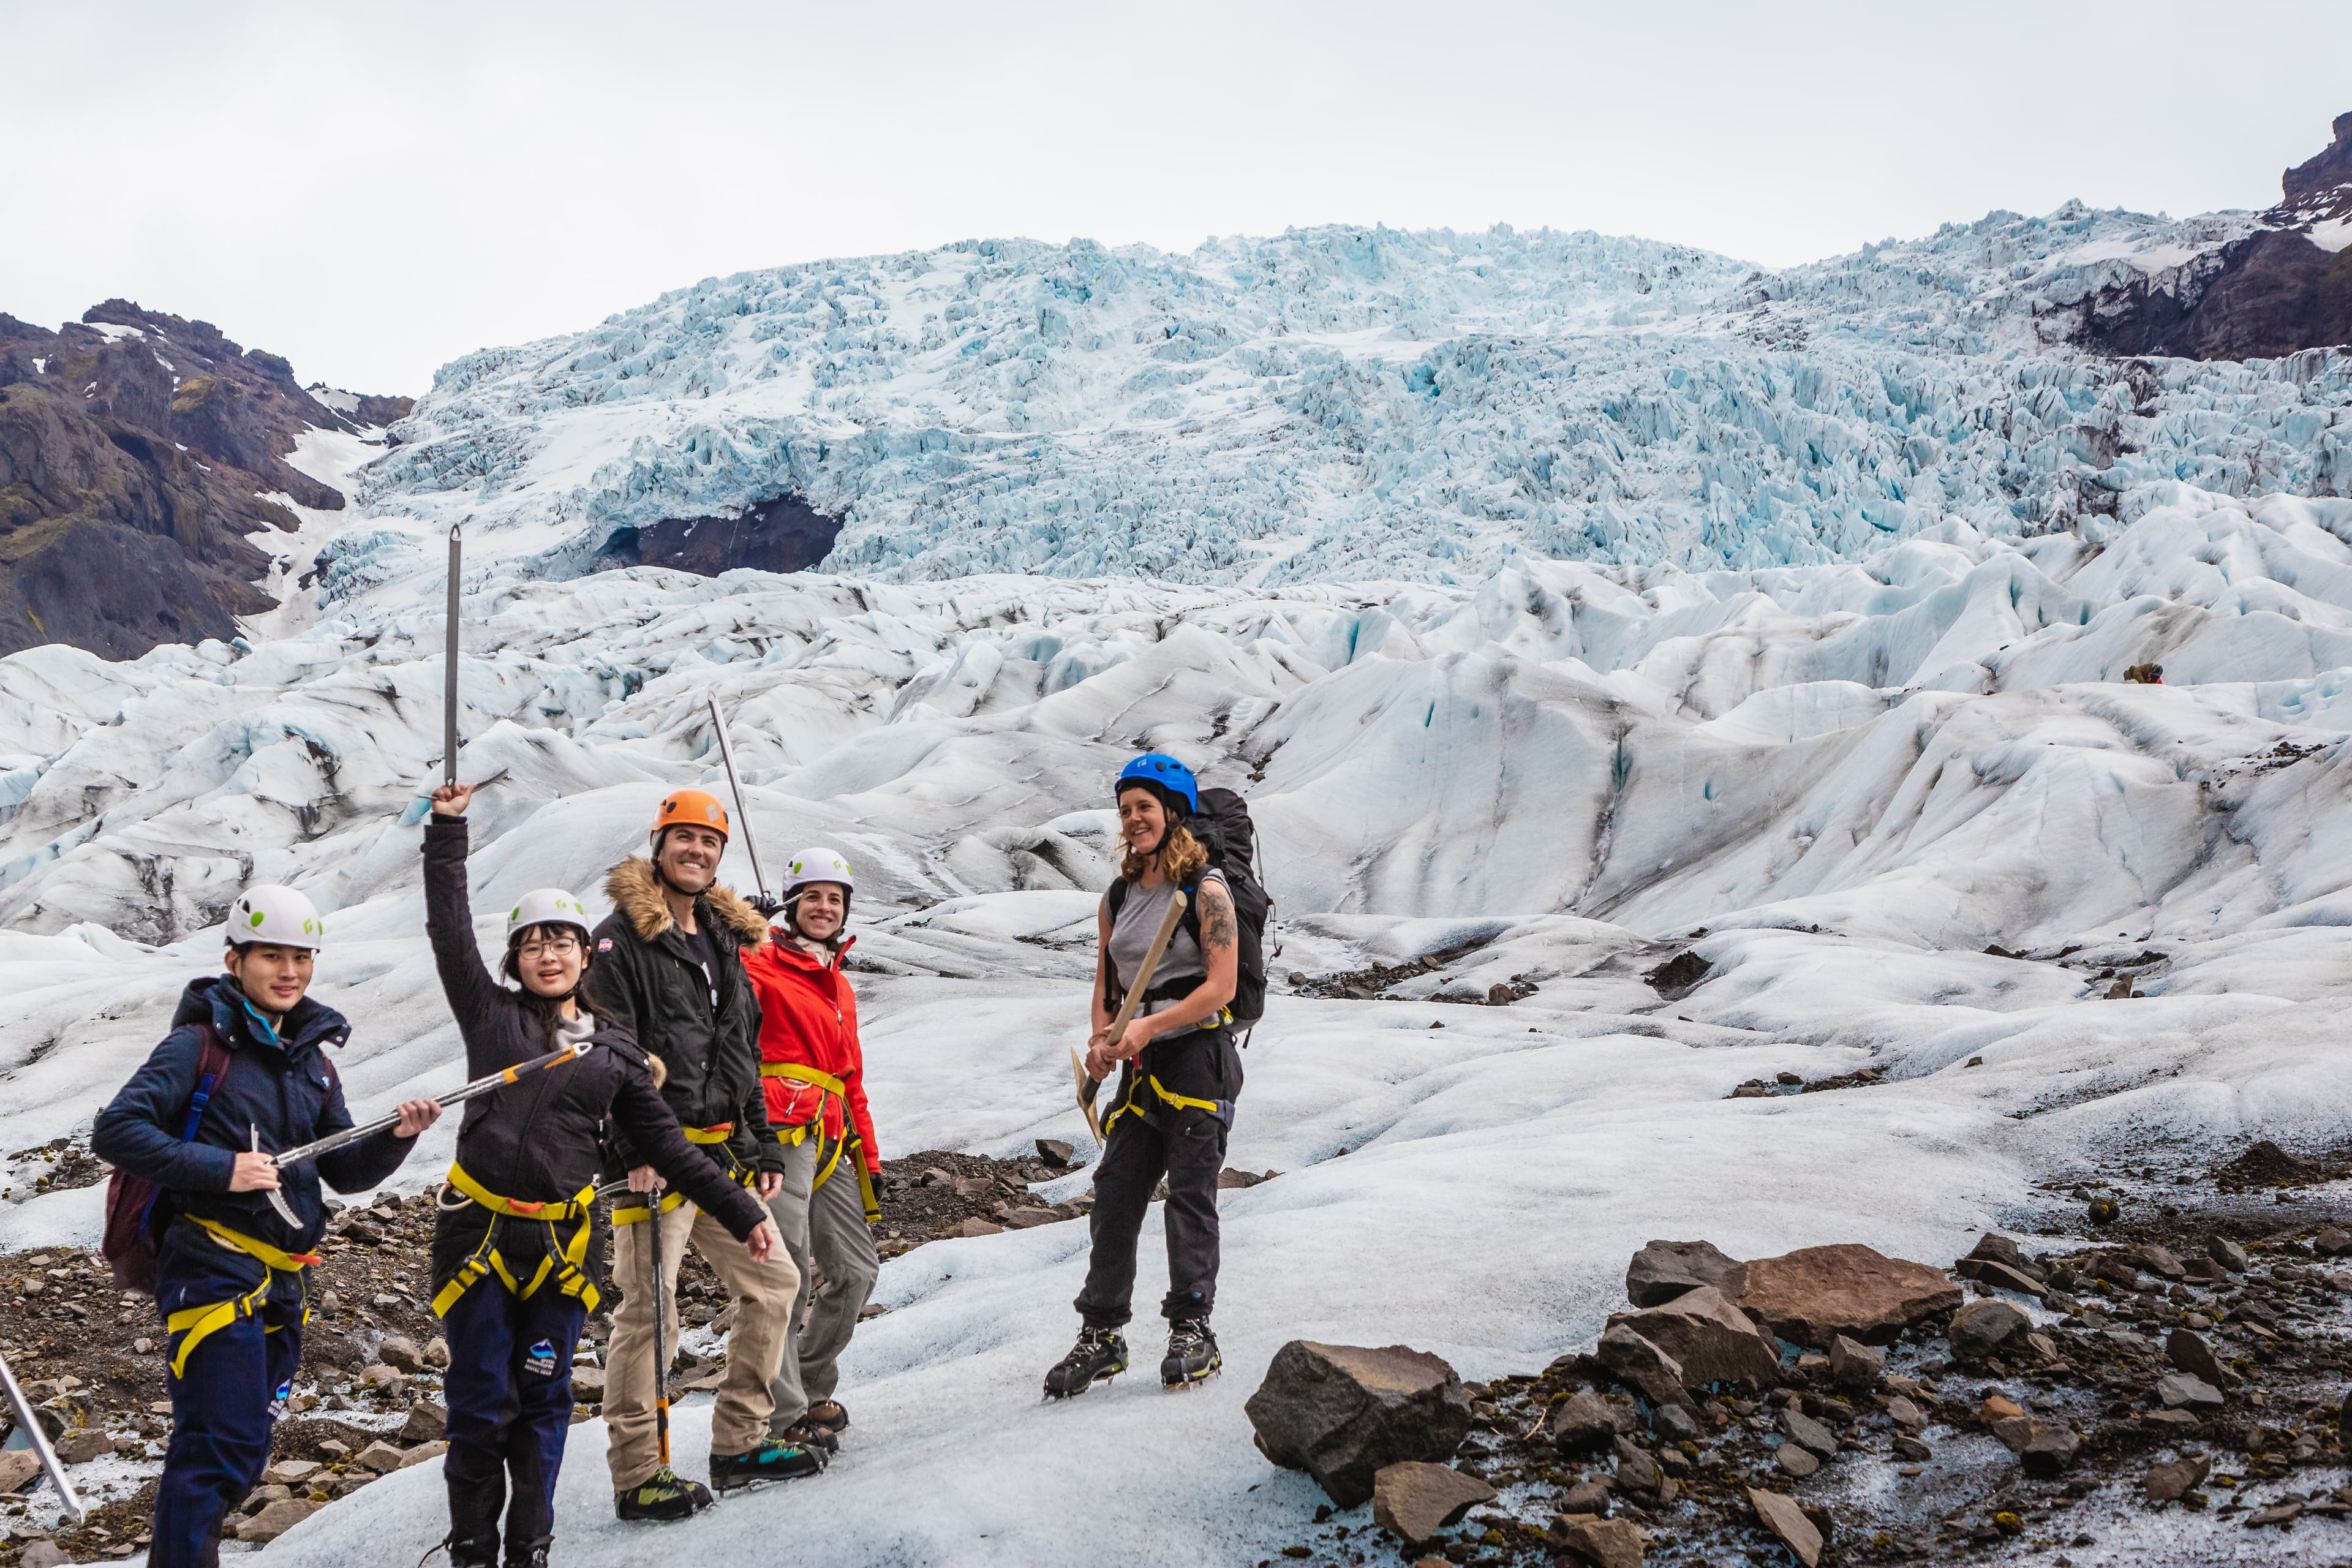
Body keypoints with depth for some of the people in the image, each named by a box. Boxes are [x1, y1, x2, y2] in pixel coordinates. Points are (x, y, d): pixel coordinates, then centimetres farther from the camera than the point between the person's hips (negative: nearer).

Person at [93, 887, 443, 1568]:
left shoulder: (313, 1061, 14)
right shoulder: (201, 1044, -6)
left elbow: (346, 1172, 15)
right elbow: (115, 1131, -13)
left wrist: (396, 1138, -5)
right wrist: (219, 1169, -21)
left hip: (280, 1281, 7)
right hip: (212, 1269, -7)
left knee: (244, 1449, 14)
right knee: (225, 1441, -12)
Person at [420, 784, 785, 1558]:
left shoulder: (616, 1051, 9)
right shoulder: (490, 1014, 6)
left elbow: (665, 1144, 11)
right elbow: (450, 931, 2)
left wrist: (742, 1213, 9)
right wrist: (447, 830, -1)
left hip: (563, 1238, 2)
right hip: (479, 1228, -1)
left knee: (543, 1399, 8)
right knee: (480, 1400, 4)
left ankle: (531, 1548, 20)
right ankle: (472, 1547, 18)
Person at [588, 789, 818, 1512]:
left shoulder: (725, 939, 19)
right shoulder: (621, 937, -5)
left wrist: (761, 1146, 19)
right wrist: (634, 1148, -21)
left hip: (722, 1154, 8)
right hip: (654, 1155, -8)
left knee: (774, 1281, 10)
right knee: (650, 1310, -6)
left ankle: (739, 1446, 19)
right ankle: (636, 1477, 2)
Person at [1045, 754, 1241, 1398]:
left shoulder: (1206, 890, -7)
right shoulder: (1118, 898, 13)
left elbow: (1221, 986, -14)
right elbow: (1106, 982, 18)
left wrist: (1150, 1026, -21)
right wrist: (1102, 1040, -1)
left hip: (1199, 1059, -6)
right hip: (1141, 1069, 7)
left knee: (1190, 1195, -3)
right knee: (1113, 1194, 4)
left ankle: (1192, 1332, 7)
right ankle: (1102, 1335, 11)